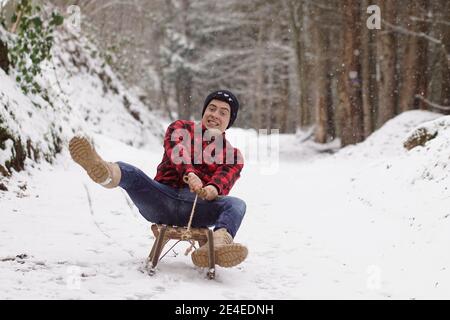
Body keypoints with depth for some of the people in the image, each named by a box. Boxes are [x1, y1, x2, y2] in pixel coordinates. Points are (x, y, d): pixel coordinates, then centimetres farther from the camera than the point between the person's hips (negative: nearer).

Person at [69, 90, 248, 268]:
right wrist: (189, 174, -31)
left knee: (236, 204, -27)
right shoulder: (181, 128, 18)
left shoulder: (233, 155, 19)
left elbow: (224, 179, -4)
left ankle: (218, 242, -61)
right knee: (128, 172, -24)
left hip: (196, 208, 0)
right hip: (163, 198, 0)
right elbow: (178, 152, -7)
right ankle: (105, 172, -63)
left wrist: (213, 189, -30)